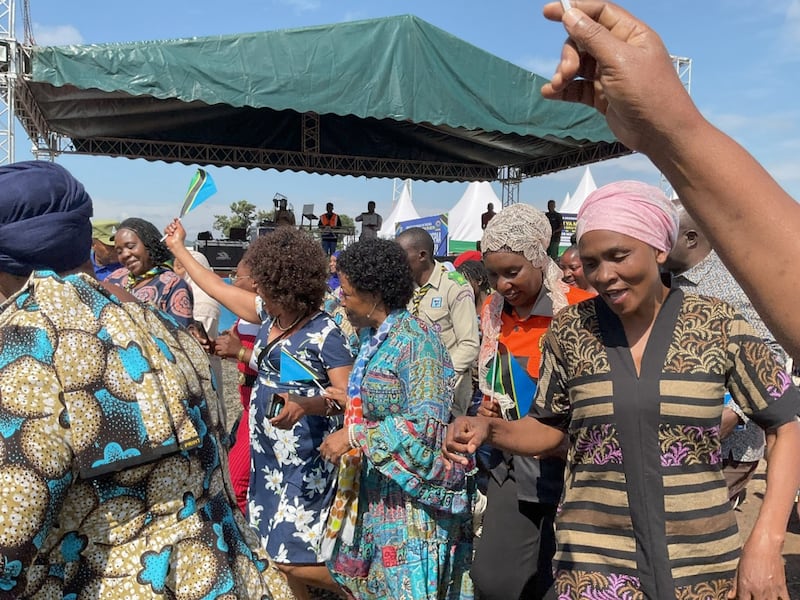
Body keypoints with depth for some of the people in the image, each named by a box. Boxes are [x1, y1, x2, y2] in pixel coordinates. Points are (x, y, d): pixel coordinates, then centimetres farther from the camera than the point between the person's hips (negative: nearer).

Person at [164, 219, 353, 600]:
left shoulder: (325, 332, -17)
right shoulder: (268, 313, 3)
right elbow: (217, 287, 15)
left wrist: (306, 405, -34)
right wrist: (179, 248, 23)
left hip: (306, 459, -7)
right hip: (269, 452, 8)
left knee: (293, 560, -5)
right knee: (276, 547, 15)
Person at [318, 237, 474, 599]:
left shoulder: (414, 338, -19)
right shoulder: (375, 338, 9)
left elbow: (425, 423, -26)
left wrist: (353, 435, -22)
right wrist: (354, 403, 20)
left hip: (411, 494, -9)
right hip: (377, 492, 9)